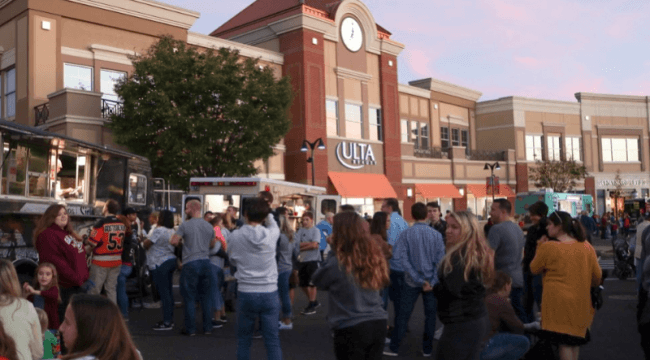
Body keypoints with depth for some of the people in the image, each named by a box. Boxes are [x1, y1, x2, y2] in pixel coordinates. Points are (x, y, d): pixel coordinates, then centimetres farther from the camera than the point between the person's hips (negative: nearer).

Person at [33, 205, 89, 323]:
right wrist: (77, 280, -18)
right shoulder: (47, 235, -11)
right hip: (66, 287, -9)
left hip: (80, 283, 9)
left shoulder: (68, 233, 18)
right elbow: (56, 262, -19)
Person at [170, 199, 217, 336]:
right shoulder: (209, 226, 6)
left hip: (190, 263, -4)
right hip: (206, 262, 4)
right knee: (206, 296, 12)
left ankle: (190, 329, 9)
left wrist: (182, 242, 8)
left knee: (190, 297, 5)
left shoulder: (185, 225, -8)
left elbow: (173, 242, -12)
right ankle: (207, 328, 16)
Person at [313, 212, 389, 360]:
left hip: (351, 329, -5)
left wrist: (333, 252, 2)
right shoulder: (374, 254, 1)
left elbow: (318, 281, 2)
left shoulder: (337, 263, -15)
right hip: (378, 324, 5)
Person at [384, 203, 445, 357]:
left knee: (403, 314, 7)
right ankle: (427, 348, 18)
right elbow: (440, 260, -8)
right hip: (431, 281, 1)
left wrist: (419, 280, -12)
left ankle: (393, 348, 14)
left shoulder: (406, 234, -8)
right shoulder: (436, 235, -4)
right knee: (430, 315, 12)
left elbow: (403, 259, -13)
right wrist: (432, 282, -9)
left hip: (412, 281, -1)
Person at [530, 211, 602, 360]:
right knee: (575, 339, 19)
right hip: (581, 302, 5)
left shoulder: (548, 247, -13)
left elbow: (534, 269, 1)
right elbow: (597, 276, 8)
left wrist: (540, 247, 9)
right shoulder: (586, 247, 1)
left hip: (558, 302, -5)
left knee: (564, 343, 2)